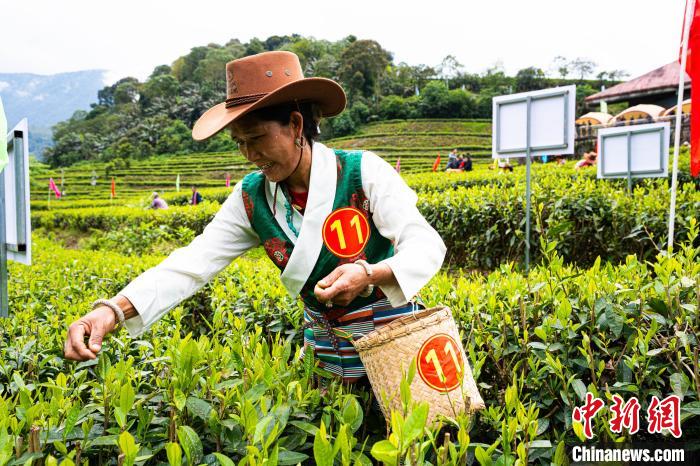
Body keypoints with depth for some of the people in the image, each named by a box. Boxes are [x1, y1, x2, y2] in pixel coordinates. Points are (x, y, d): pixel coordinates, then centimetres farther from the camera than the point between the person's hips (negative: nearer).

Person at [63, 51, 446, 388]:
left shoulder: (365, 173, -17)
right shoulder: (251, 199, -6)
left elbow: (426, 247, -18)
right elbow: (193, 262, -14)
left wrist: (369, 274, -39)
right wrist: (113, 309, -29)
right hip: (328, 358, 3)